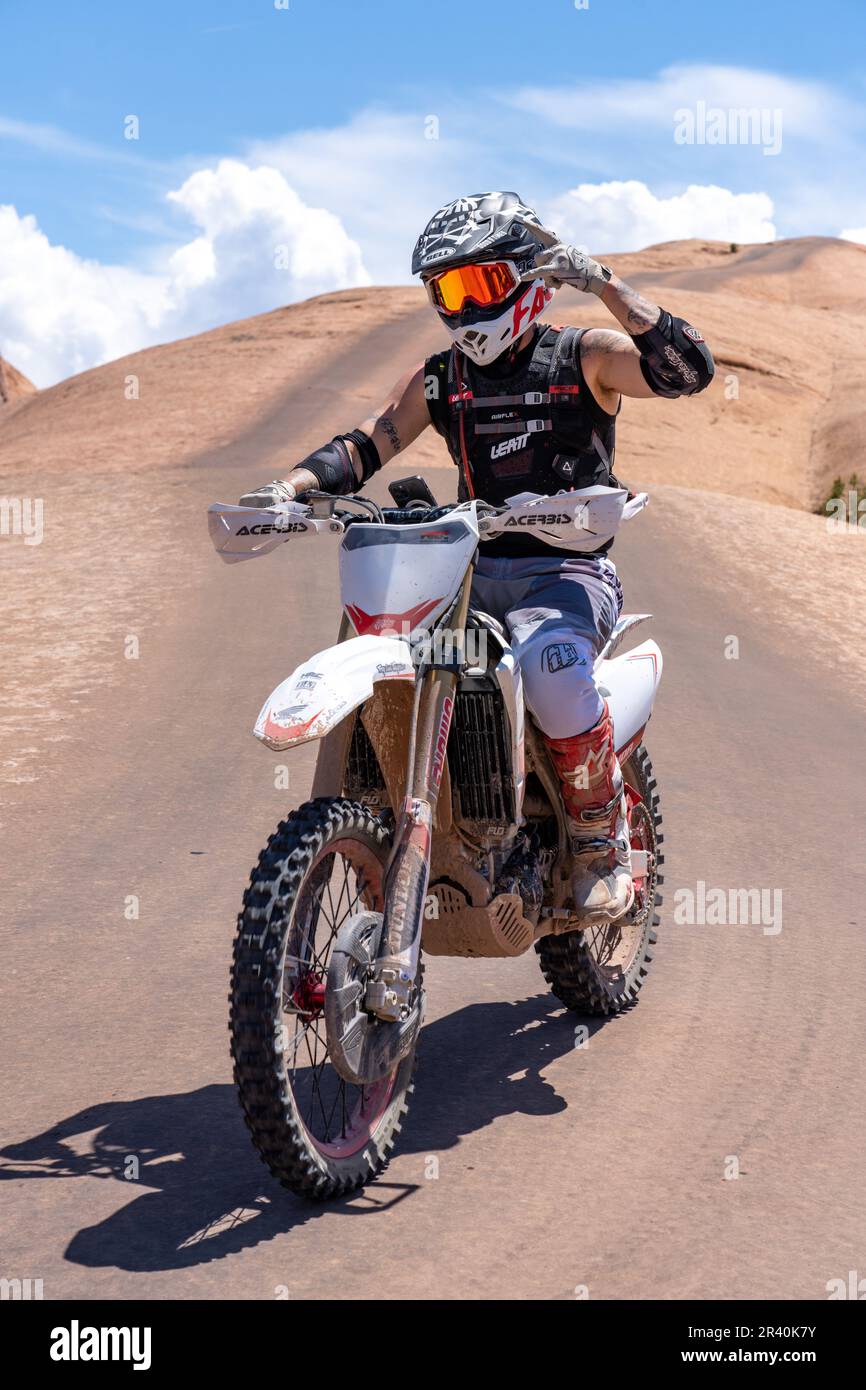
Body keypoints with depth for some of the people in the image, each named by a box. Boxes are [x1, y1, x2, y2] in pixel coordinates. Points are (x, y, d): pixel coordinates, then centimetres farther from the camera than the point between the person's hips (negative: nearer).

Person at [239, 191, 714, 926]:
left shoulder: (585, 356, 2)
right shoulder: (436, 380, 14)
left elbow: (688, 368, -15)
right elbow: (364, 444, 5)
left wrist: (600, 279, -19)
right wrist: (289, 488, -15)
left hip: (570, 572, -4)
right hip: (473, 572, 5)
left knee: (550, 663, -36)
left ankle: (603, 842, -15)